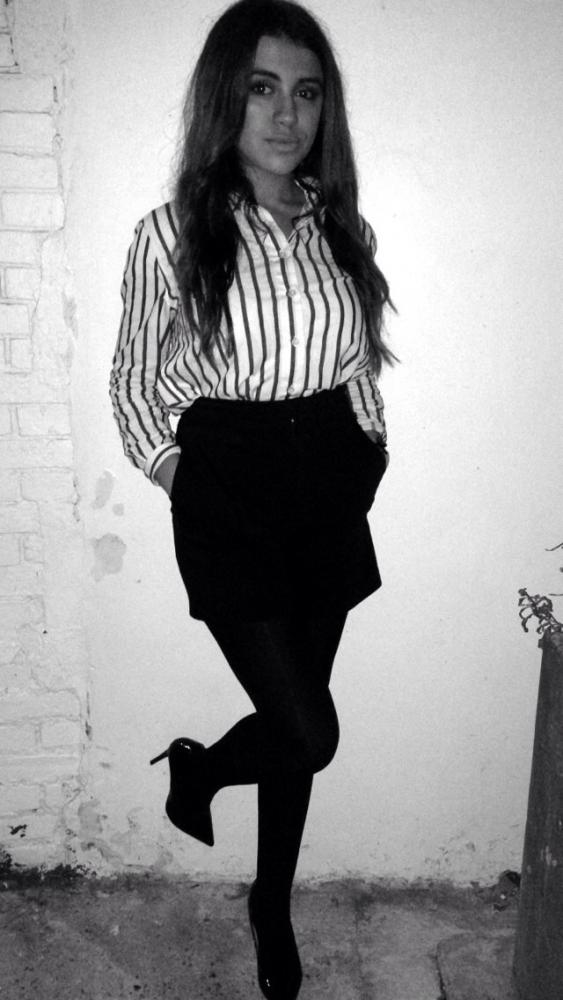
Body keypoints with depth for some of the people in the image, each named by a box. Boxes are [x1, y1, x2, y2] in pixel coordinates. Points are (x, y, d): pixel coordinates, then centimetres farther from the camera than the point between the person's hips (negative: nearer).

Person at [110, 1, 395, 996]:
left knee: (296, 721, 14)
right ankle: (193, 769, 32)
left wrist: (365, 453, 4)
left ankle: (274, 904, 39)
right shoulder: (172, 235, -8)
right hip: (229, 501, -4)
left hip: (331, 492, 4)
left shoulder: (343, 229, 4)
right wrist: (180, 479, -2)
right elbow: (134, 385, 1)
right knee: (309, 731, -4)